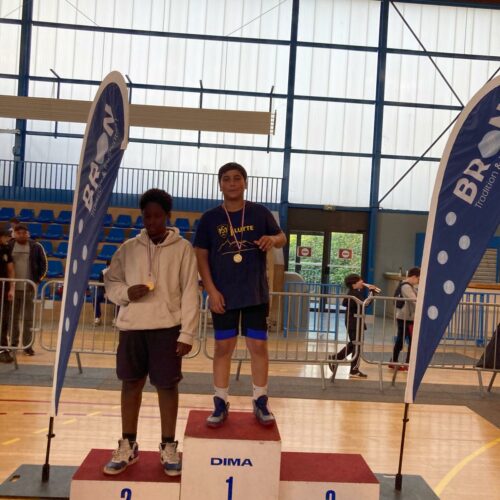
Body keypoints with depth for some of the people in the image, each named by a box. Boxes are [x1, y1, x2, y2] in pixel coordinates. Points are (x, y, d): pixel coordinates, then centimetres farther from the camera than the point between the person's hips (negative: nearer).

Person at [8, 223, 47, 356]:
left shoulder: (36, 247, 0)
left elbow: (43, 264, 4)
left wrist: (38, 279, -4)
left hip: (28, 288, -1)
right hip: (12, 288, 1)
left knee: (28, 318, 3)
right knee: (12, 318, 10)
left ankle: (27, 345, 9)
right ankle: (13, 344, 20)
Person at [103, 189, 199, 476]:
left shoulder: (183, 249, -2)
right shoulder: (129, 248, 7)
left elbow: (190, 294, -4)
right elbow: (110, 281, 14)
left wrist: (187, 333, -10)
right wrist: (126, 292, -9)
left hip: (167, 327, -3)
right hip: (132, 326, 3)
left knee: (167, 386, 4)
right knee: (131, 384, 11)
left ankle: (169, 447, 20)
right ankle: (128, 446, 25)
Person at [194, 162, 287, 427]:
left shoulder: (260, 213, 1)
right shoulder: (209, 218, 0)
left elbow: (282, 237, 9)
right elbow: (201, 256, 0)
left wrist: (273, 239, -16)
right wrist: (212, 291, -8)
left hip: (256, 294, 0)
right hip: (224, 295, 0)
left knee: (258, 346, 5)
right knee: (223, 347, 6)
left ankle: (261, 402, 19)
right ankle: (220, 404, 18)